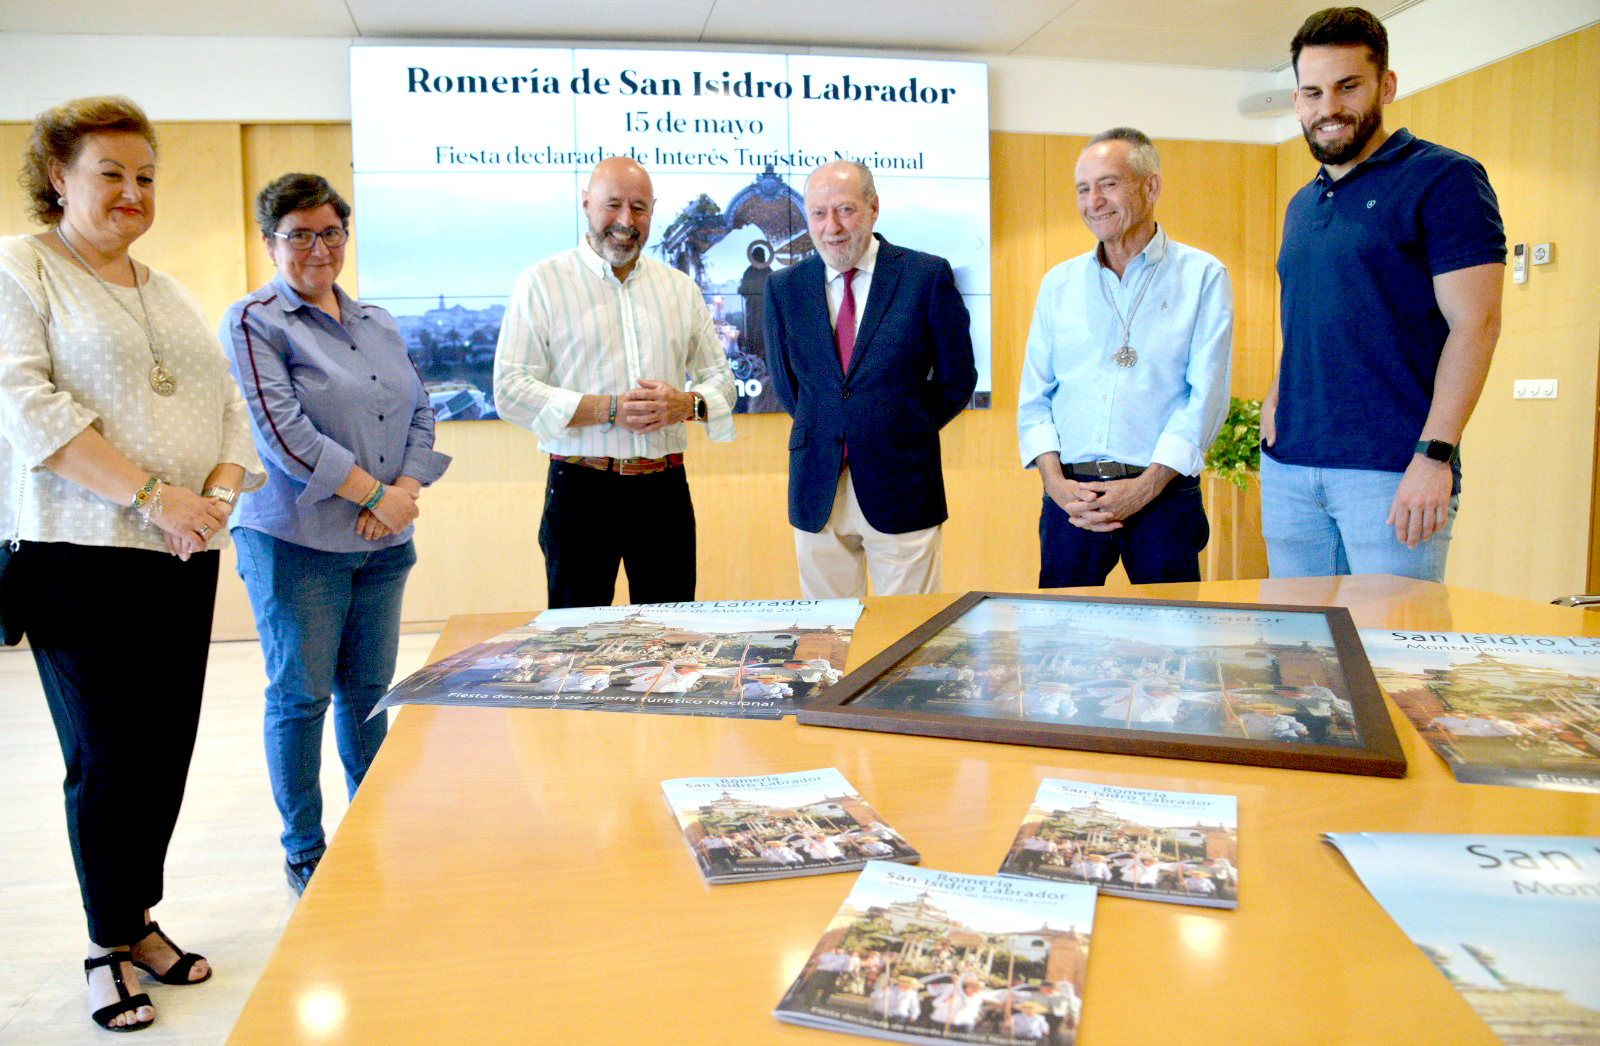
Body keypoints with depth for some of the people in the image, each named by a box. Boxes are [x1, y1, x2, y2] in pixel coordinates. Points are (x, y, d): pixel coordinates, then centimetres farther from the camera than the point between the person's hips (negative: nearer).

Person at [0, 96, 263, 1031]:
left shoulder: (170, 292, 20)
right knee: (108, 759, 1)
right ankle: (110, 946, 19)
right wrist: (150, 492, -20)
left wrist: (218, 492, -6)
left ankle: (140, 917, 27)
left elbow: (230, 403, 14)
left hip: (183, 557, 6)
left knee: (168, 751, 9)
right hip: (79, 556, -5)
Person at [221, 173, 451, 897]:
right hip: (296, 541, -5)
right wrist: (376, 493, -13)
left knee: (369, 690, 13)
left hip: (381, 541, 5)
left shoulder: (378, 325, 15)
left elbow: (420, 412, 13)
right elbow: (283, 434, -14)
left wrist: (407, 491, -5)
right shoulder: (253, 322, -5)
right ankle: (304, 853, 18)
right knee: (302, 696, 3)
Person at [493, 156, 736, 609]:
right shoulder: (542, 282, 2)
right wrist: (610, 409, -16)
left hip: (665, 488, 4)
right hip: (581, 490, -3)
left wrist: (687, 403, -8)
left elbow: (720, 378, 16)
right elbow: (511, 391, -7)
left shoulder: (680, 288, 15)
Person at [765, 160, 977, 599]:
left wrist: (906, 434, 6)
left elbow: (957, 378, 4)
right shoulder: (784, 288, 6)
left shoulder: (928, 275, -3)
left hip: (901, 489, -2)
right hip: (816, 494, 3)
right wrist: (824, 434, 10)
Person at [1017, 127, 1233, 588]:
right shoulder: (1058, 283, 12)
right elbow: (1033, 397, 9)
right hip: (1070, 496, 2)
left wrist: (1144, 486, -13)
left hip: (1163, 495, -2)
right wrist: (1056, 483, -6)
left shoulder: (1203, 276, 3)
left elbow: (1207, 396, -4)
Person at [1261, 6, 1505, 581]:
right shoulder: (1301, 205, 18)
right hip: (1287, 467, 7)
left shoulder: (1443, 178, -3)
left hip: (1392, 470, -6)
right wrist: (1275, 402, 6)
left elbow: (1474, 324, -10)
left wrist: (1434, 455, -19)